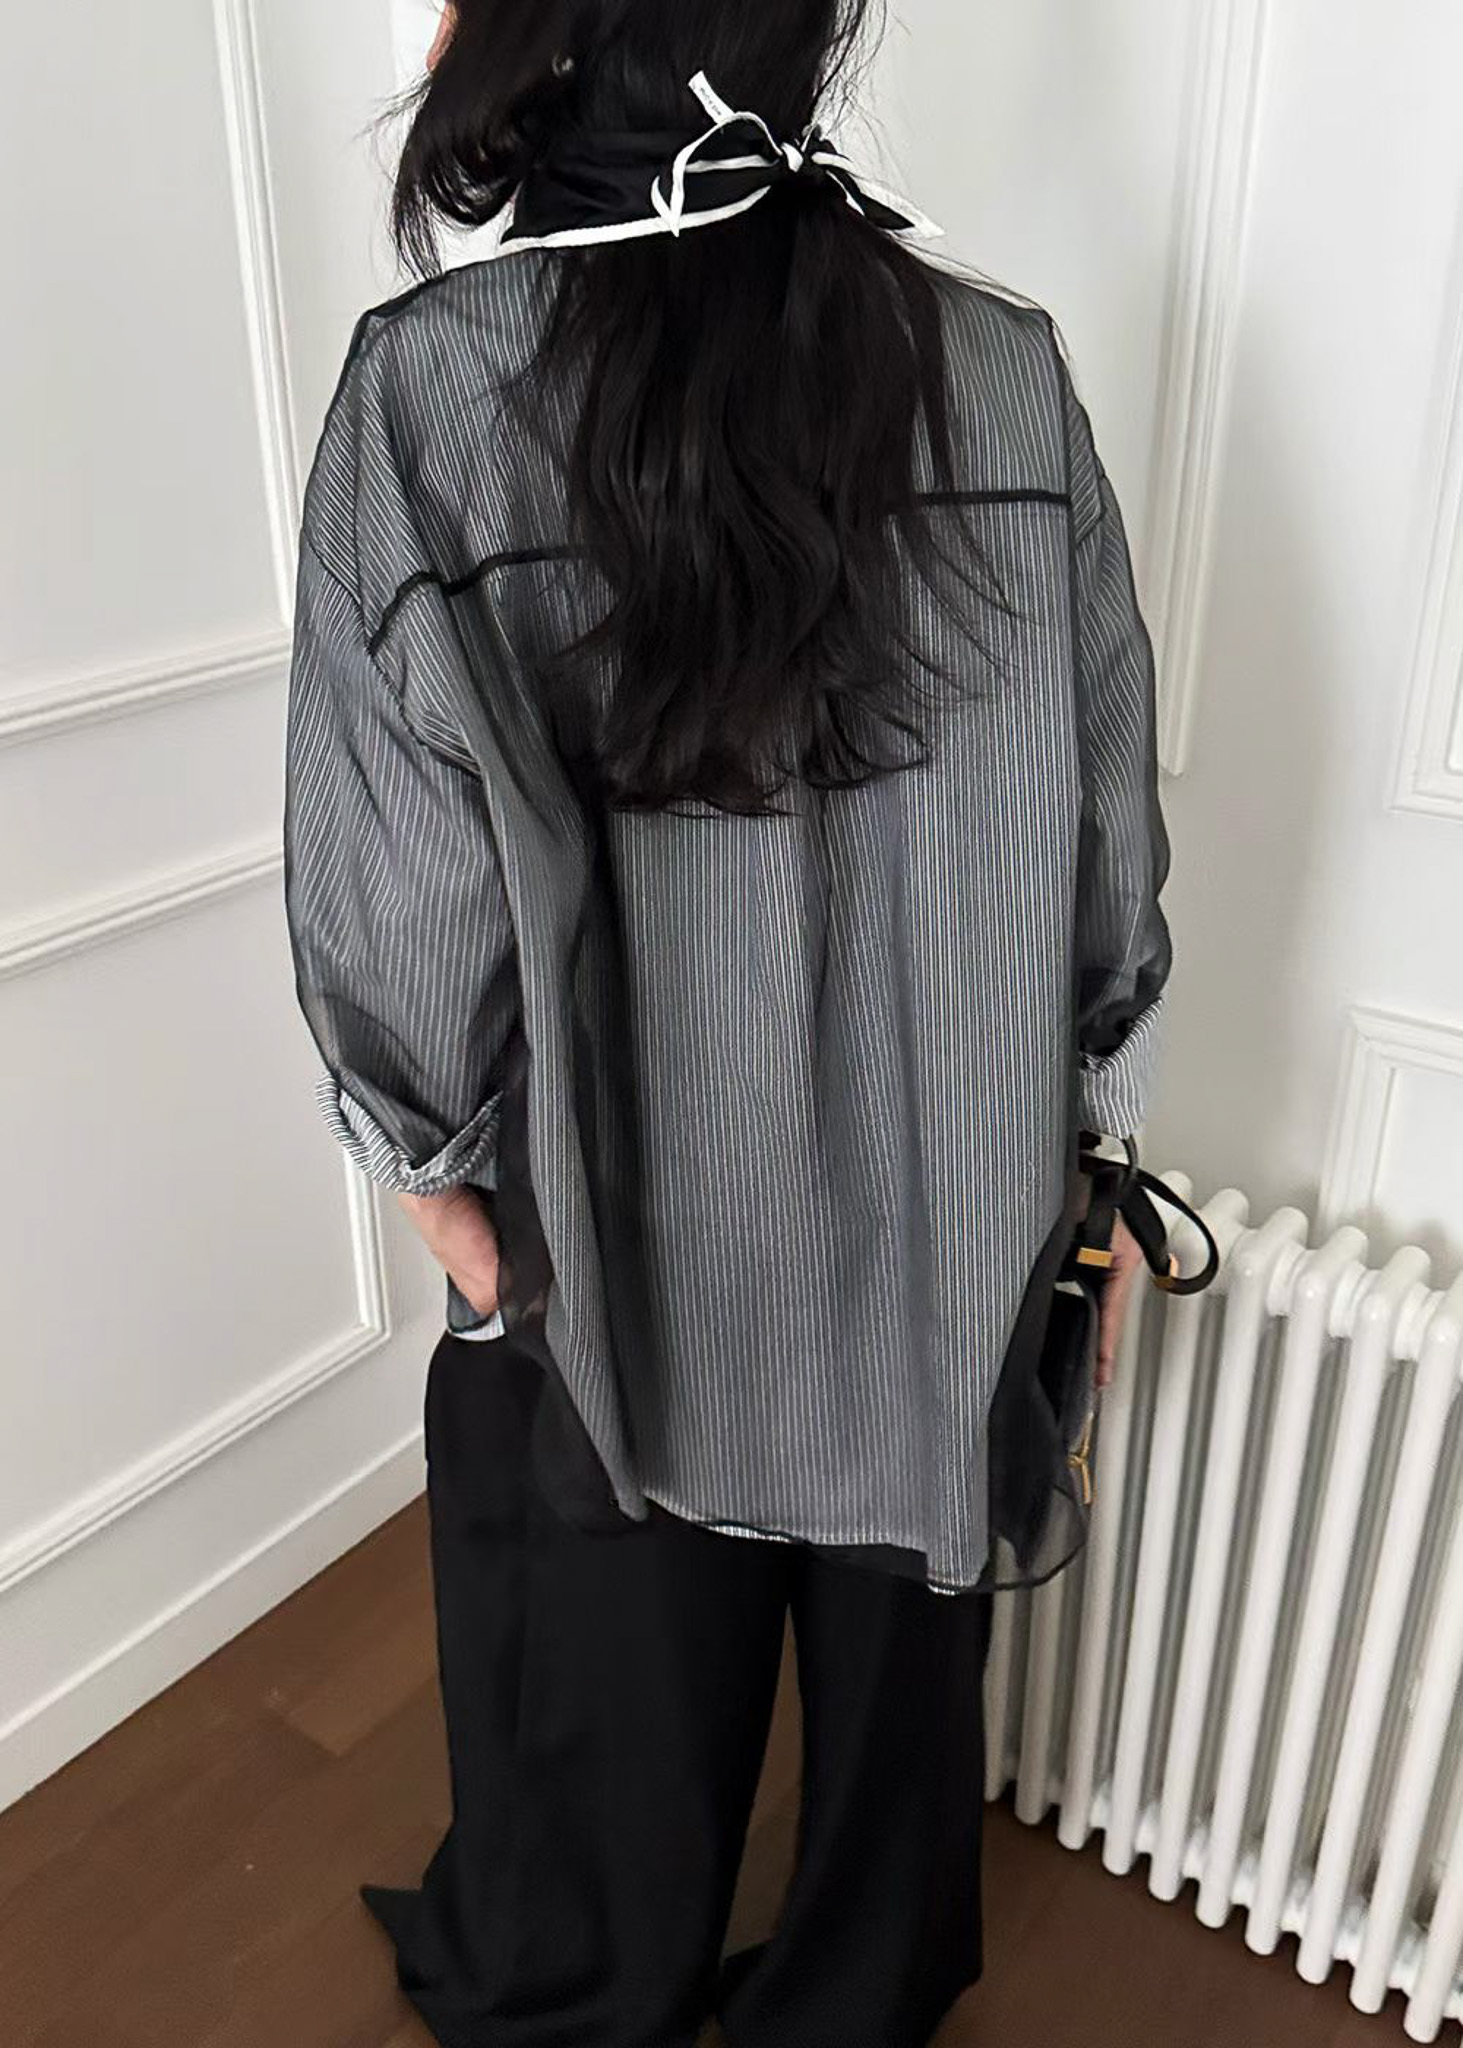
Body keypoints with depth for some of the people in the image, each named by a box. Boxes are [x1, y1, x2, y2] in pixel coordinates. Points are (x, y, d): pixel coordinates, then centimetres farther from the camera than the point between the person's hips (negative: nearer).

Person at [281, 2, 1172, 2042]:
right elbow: (1106, 842, -6)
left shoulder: (429, 391, -19)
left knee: (617, 1661, 24)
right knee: (897, 1629, 25)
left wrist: (441, 1165, 1)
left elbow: (402, 874, -16)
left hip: (621, 1223, -2)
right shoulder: (1007, 372, -11)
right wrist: (1088, 1152, 7)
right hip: (947, 1212, 3)